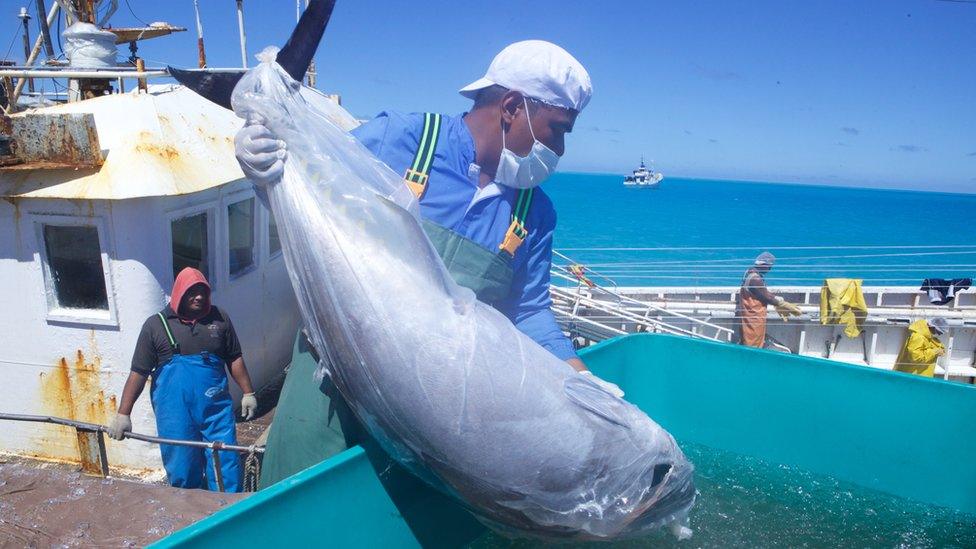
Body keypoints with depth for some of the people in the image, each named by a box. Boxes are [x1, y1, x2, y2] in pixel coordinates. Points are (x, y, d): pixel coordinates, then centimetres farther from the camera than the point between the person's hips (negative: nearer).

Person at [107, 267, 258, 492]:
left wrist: (248, 393, 9)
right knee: (182, 469, 9)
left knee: (226, 461, 3)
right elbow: (138, 372, -1)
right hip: (175, 409, -1)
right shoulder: (156, 325, -2)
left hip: (216, 406, 1)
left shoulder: (219, 319, 4)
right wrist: (123, 414, -3)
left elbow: (235, 359, 11)